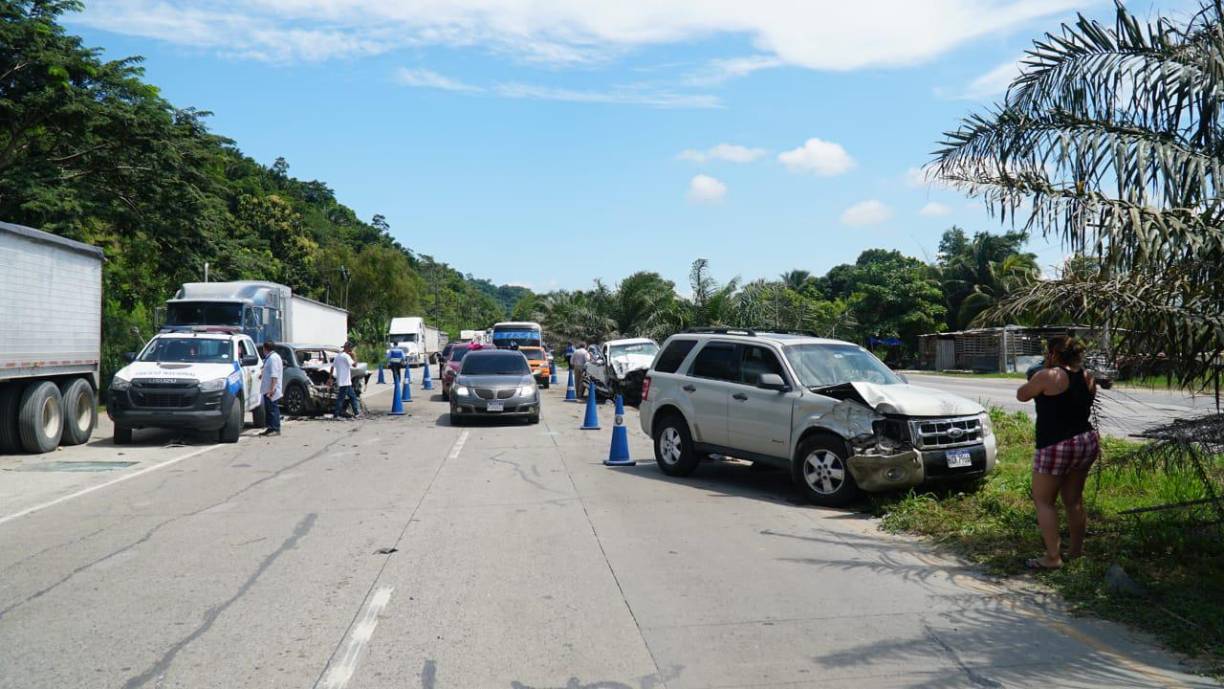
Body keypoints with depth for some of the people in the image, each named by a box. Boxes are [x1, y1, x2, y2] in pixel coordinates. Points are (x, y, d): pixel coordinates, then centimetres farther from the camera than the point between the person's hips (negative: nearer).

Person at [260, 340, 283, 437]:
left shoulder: (273, 358, -16)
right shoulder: (269, 357, 17)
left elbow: (274, 375, -23)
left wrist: (272, 388, -27)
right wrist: (263, 376, 46)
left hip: (271, 390, -11)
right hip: (268, 389, 11)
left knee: (273, 409, -9)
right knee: (268, 409, 13)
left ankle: (275, 429, -8)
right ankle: (270, 428, 17)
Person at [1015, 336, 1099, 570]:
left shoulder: (1047, 376, -14)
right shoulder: (1087, 377, 8)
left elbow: (1021, 395, 0)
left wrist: (1033, 381, 16)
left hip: (1056, 447, -7)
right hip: (1087, 443, 7)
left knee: (1044, 501, 2)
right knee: (1073, 500, 18)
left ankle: (1052, 557, 0)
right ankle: (1076, 550, 27)